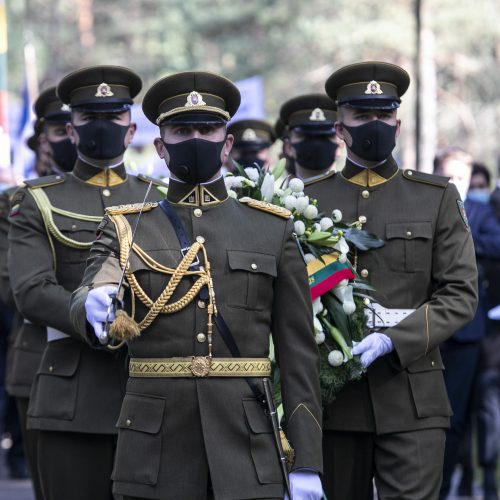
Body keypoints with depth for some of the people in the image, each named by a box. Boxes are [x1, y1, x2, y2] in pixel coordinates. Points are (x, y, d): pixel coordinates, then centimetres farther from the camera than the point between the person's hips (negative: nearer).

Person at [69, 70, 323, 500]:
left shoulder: (273, 230, 8)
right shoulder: (125, 229, 7)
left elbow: (299, 352, 5)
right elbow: (89, 297, -11)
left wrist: (308, 463, -1)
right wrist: (94, 309, -37)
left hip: (245, 449, 0)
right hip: (156, 459, 0)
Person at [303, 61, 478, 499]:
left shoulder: (437, 197, 8)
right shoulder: (309, 199, 10)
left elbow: (460, 295, 1)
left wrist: (392, 340, -14)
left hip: (412, 400, -1)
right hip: (334, 397, 1)